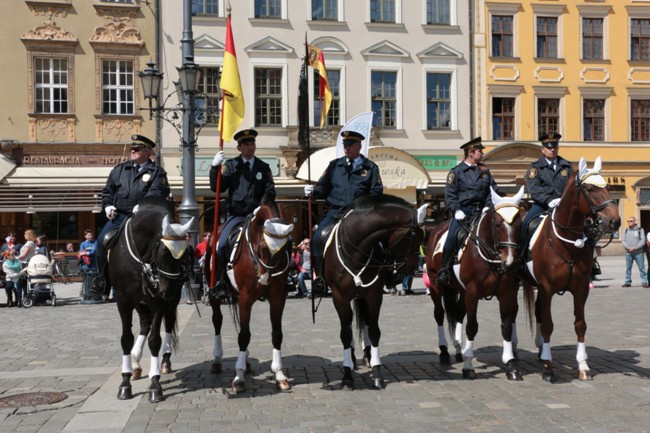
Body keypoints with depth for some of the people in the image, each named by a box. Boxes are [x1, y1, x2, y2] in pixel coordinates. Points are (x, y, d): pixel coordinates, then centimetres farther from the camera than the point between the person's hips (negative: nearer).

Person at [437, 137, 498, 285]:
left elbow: (492, 190, 15)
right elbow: (449, 194, -3)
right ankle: (443, 270, -11)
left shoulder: (484, 170, 15)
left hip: (480, 210, 4)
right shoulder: (456, 171, 1)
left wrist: (488, 206, -1)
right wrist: (457, 210, -15)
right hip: (463, 210, -4)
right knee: (452, 236, -19)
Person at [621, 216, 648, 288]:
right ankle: (628, 282, 11)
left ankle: (644, 282, 0)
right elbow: (623, 241, 7)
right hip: (628, 252, 3)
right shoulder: (626, 230, 12)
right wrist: (628, 247, -10)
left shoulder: (640, 230, 2)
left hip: (638, 252, -3)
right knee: (628, 268, 5)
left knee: (641, 267, -3)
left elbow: (643, 240, -5)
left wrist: (635, 248, -15)